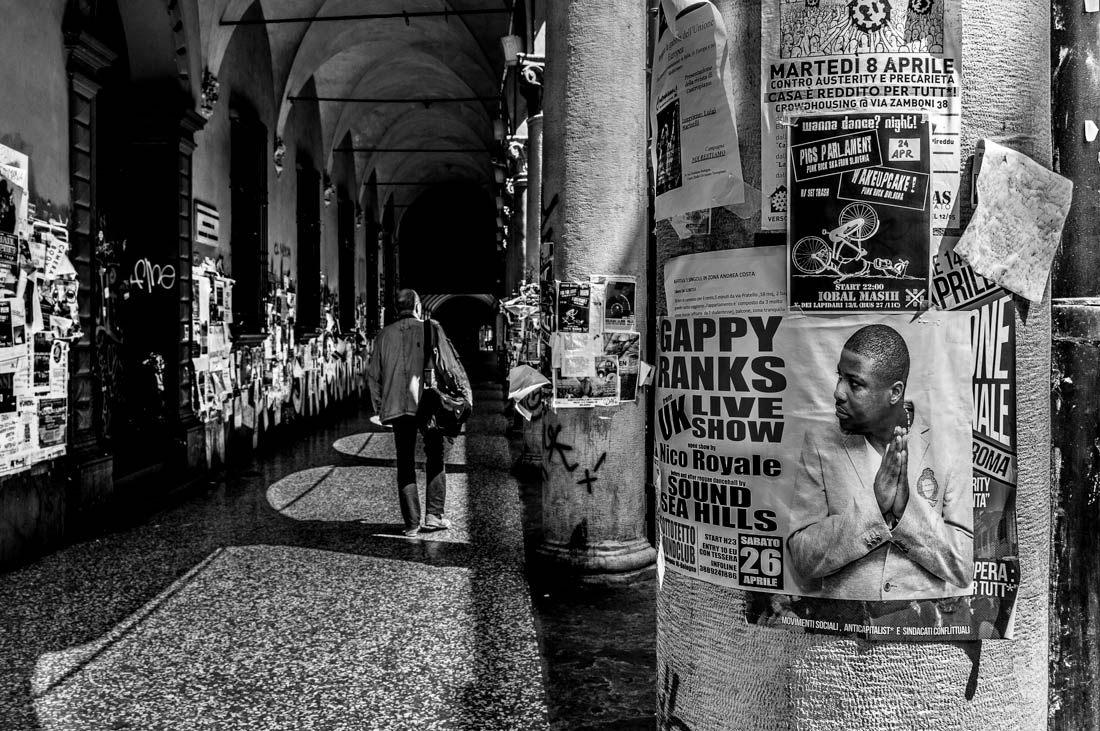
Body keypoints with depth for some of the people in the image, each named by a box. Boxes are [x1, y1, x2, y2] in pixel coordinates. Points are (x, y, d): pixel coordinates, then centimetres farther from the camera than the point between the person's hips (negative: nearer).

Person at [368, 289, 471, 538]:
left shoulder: (384, 335, 8)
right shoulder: (431, 329, -1)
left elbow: (373, 374, 10)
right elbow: (451, 363, -3)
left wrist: (380, 407, 18)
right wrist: (465, 391, 7)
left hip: (397, 406, 2)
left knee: (405, 464, 8)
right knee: (435, 458, 12)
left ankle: (411, 523, 7)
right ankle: (434, 515, 9)